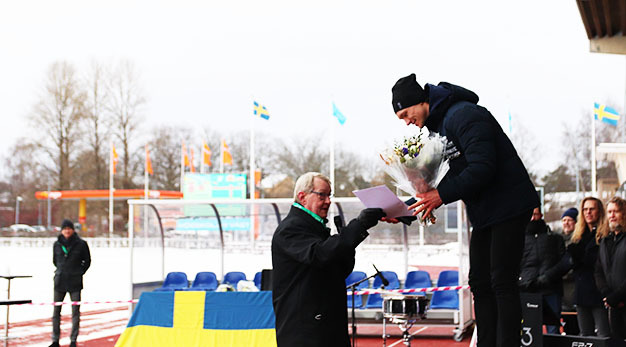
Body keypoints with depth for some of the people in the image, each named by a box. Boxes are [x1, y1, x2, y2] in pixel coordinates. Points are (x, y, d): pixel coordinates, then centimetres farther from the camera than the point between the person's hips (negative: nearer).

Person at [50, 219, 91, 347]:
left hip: (75, 282, -2)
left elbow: (87, 261, 9)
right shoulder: (57, 244, 5)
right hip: (60, 282, 2)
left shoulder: (81, 244, -2)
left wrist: (79, 273, 4)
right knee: (56, 311, 3)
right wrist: (61, 271, 13)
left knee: (75, 312, -1)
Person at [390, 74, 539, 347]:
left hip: (508, 206, -10)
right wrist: (406, 209, 3)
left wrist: (442, 195, -26)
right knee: (480, 284, 9)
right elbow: (455, 174, 13)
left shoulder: (463, 115, -19)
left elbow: (482, 168, -28)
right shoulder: (437, 125, 12)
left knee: (502, 283, -11)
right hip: (483, 213, 10)